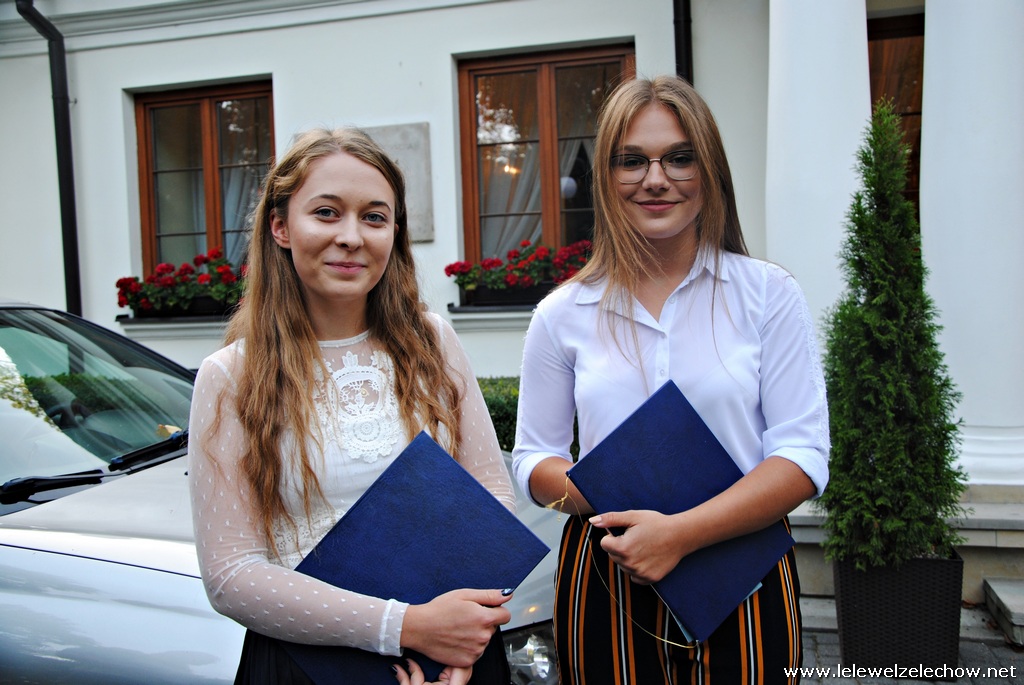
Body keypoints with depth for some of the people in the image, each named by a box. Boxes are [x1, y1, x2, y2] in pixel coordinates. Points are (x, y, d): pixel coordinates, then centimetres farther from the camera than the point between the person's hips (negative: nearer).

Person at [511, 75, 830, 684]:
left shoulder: (770, 295, -3)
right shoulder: (563, 315, 0)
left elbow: (802, 455, -7)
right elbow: (534, 458, 4)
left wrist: (681, 531, -19)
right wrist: (616, 506, -15)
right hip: (603, 582, 1)